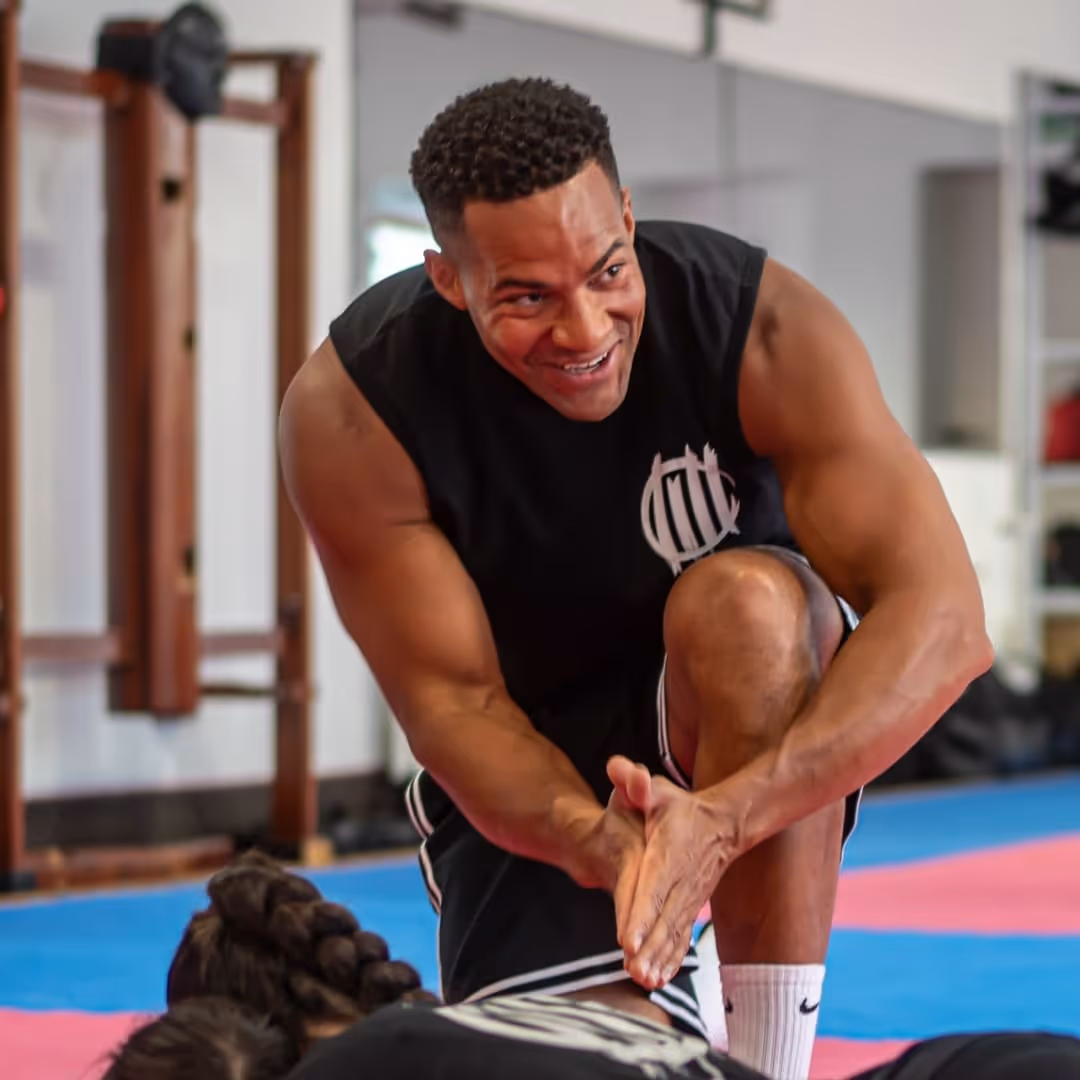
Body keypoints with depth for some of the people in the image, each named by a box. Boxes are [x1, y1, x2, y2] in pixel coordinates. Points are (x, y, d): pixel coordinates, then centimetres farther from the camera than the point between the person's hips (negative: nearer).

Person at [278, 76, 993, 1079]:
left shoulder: (765, 326, -26)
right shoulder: (351, 412, -23)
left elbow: (942, 617, -32)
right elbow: (450, 698, -21)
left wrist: (720, 818, -47)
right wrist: (590, 839, -43)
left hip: (746, 710, 0)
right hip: (538, 775, 1)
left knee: (741, 598, -35)